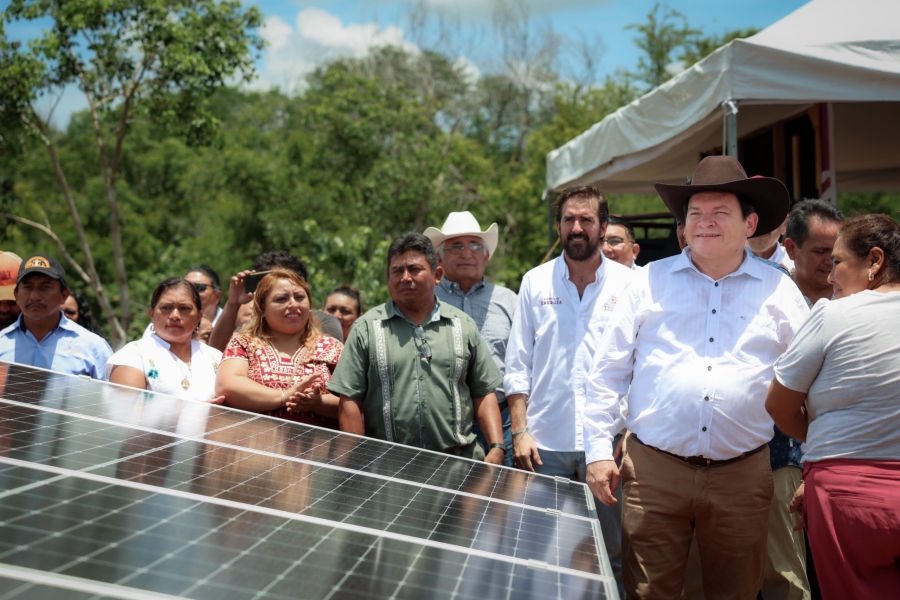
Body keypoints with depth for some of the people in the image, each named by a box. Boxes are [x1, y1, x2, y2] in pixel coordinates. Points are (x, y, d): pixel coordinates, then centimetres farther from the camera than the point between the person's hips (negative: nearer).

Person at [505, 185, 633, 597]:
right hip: (545, 443, 1)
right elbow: (517, 366, 7)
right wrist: (519, 432, 0)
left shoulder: (629, 284, 2)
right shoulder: (535, 282, 7)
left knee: (612, 556, 6)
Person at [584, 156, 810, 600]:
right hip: (653, 469, 0)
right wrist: (598, 450, 1)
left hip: (742, 476, 1)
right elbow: (608, 372, 6)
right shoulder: (650, 281, 5)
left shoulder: (780, 292, 5)